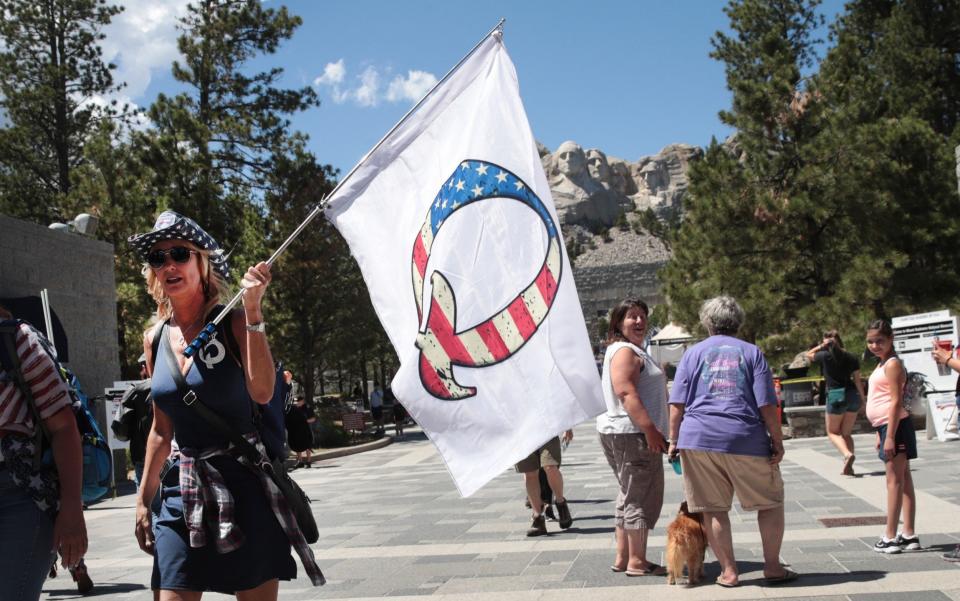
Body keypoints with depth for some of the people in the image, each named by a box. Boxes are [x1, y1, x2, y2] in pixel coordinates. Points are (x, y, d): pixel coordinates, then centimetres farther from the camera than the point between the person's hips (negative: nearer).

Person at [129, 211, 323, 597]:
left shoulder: (233, 322, -7)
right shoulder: (155, 339, 7)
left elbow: (262, 391, -24)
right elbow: (161, 430, 16)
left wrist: (253, 310, -29)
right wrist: (143, 499, 15)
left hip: (243, 482, -4)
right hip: (183, 490, 4)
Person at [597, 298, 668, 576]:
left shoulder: (633, 351, 21)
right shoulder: (624, 351, -12)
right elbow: (626, 393, -23)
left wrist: (651, 430, 22)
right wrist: (650, 430, -27)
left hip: (620, 434, 11)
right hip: (632, 434, -11)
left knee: (630, 496, 16)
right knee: (641, 497, -6)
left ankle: (623, 558, 21)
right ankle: (637, 562, -1)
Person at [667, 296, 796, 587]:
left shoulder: (693, 353, 9)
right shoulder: (751, 352, 7)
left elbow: (677, 403, 3)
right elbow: (767, 404, -1)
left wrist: (674, 439, 10)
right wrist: (777, 442, 3)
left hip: (698, 439, 1)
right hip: (746, 441, -1)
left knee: (714, 509, 8)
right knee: (770, 503, 14)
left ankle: (729, 571, 11)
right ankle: (772, 568, 16)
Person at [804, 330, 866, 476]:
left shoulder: (825, 356, -4)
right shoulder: (851, 358, 6)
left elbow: (808, 355, 15)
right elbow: (857, 380, 7)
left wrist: (821, 346, 12)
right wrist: (862, 399, 13)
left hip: (835, 395, -4)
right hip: (852, 395, 4)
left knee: (833, 432, 9)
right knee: (846, 433, 15)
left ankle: (848, 454, -17)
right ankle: (848, 467, 8)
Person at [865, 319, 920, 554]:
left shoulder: (893, 364, -11)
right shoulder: (881, 365, 18)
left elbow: (896, 402, -18)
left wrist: (889, 436, -22)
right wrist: (880, 433, 22)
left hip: (895, 426, -10)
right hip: (886, 427, 10)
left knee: (895, 479, -8)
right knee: (902, 479, 10)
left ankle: (890, 537, -6)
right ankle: (909, 535, 14)